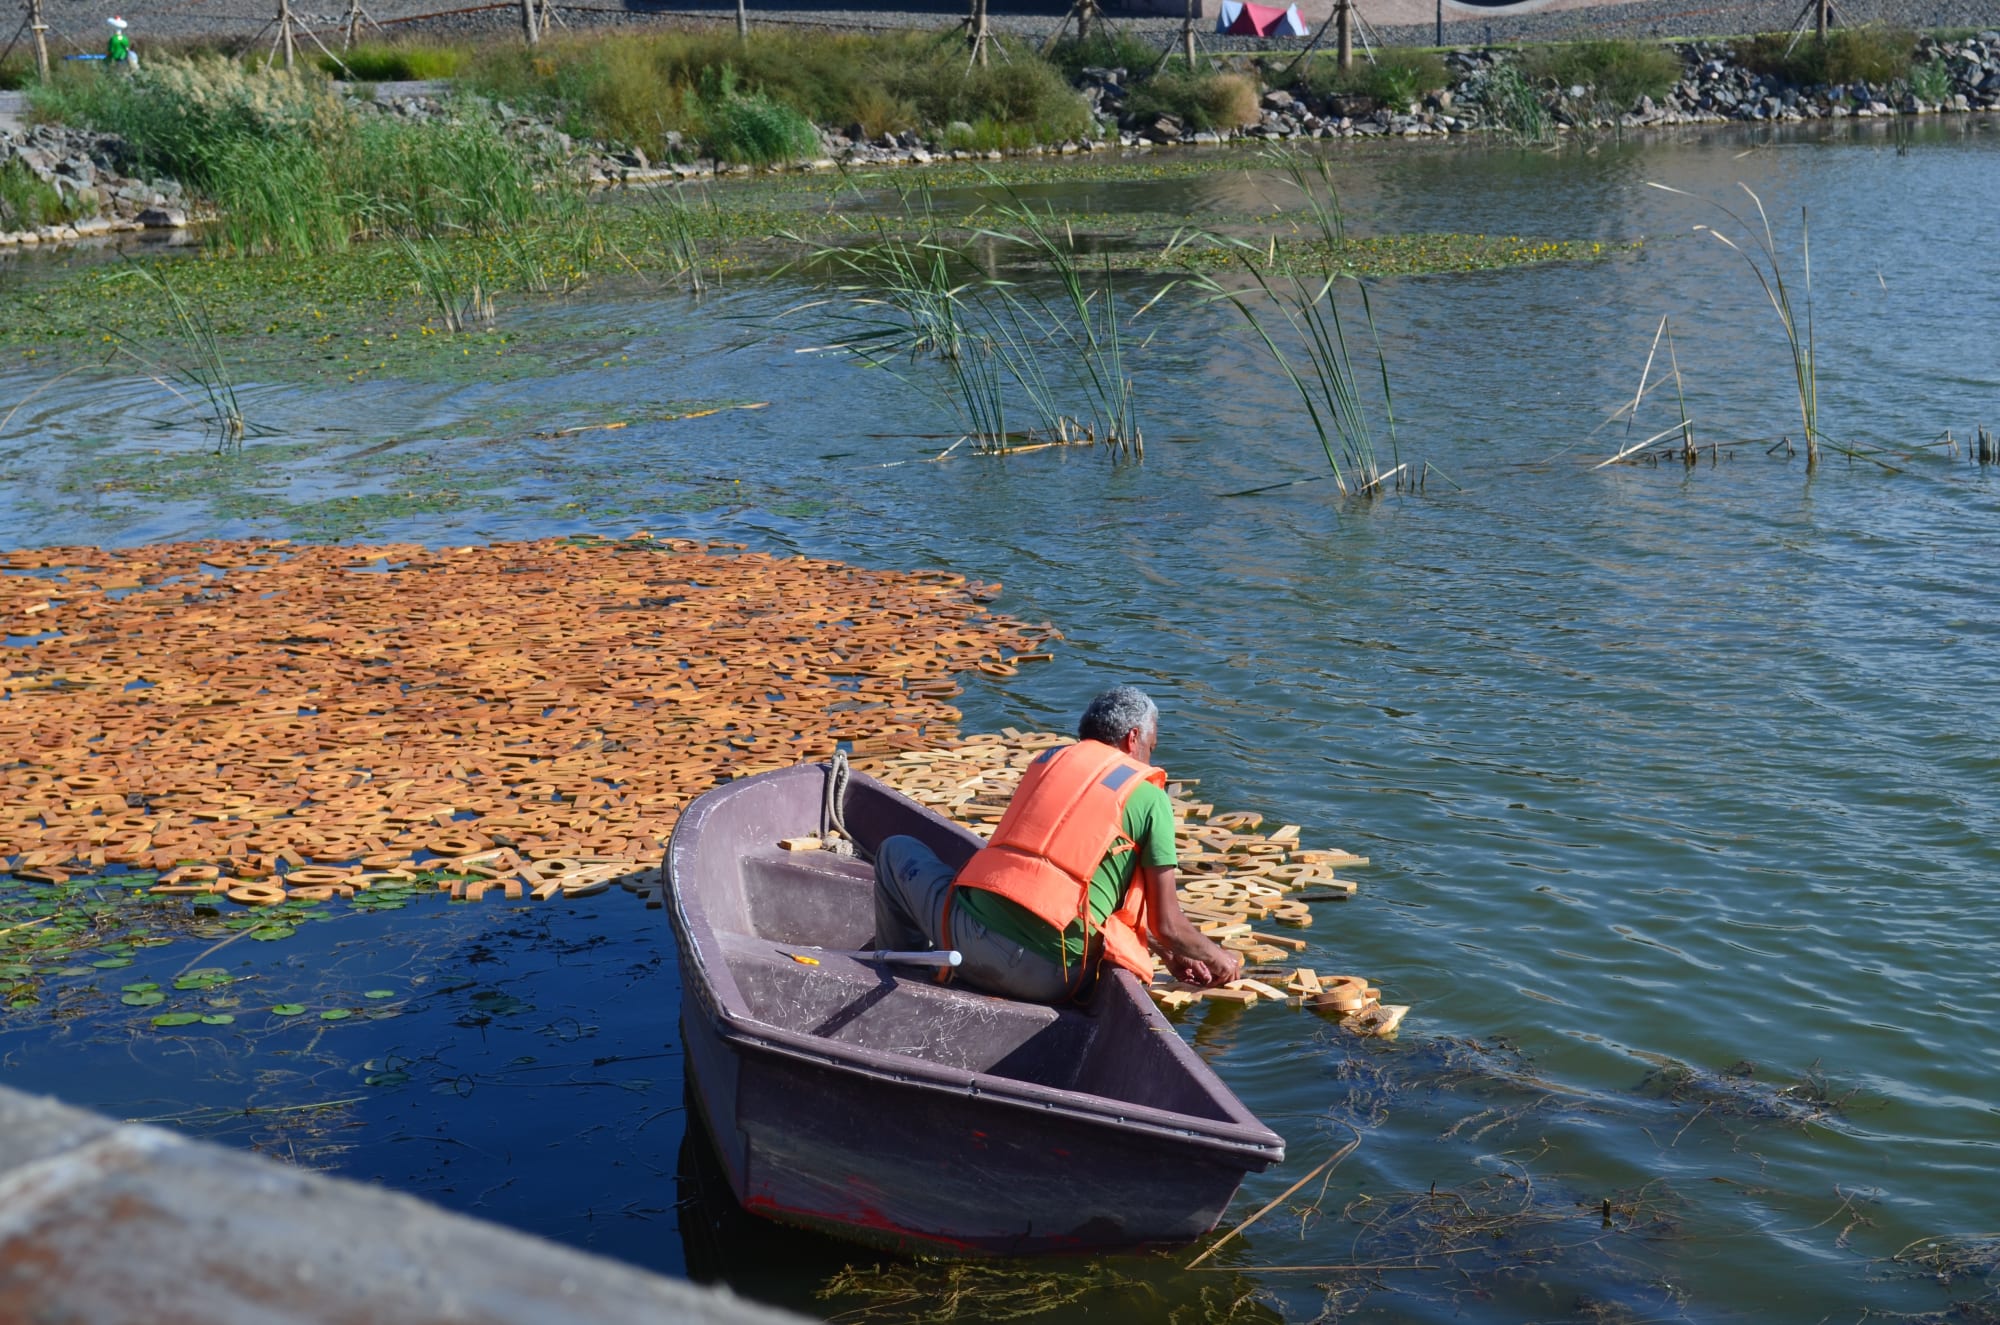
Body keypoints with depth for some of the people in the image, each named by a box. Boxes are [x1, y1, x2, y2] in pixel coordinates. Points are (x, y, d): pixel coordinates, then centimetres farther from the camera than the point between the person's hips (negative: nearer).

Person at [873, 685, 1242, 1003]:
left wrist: (1166, 952, 33)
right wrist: (1216, 957, 28)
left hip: (968, 934, 2)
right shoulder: (1147, 795, 6)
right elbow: (1166, 924, 6)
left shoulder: (1052, 759, 19)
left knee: (897, 851, 28)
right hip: (1049, 981, -2)